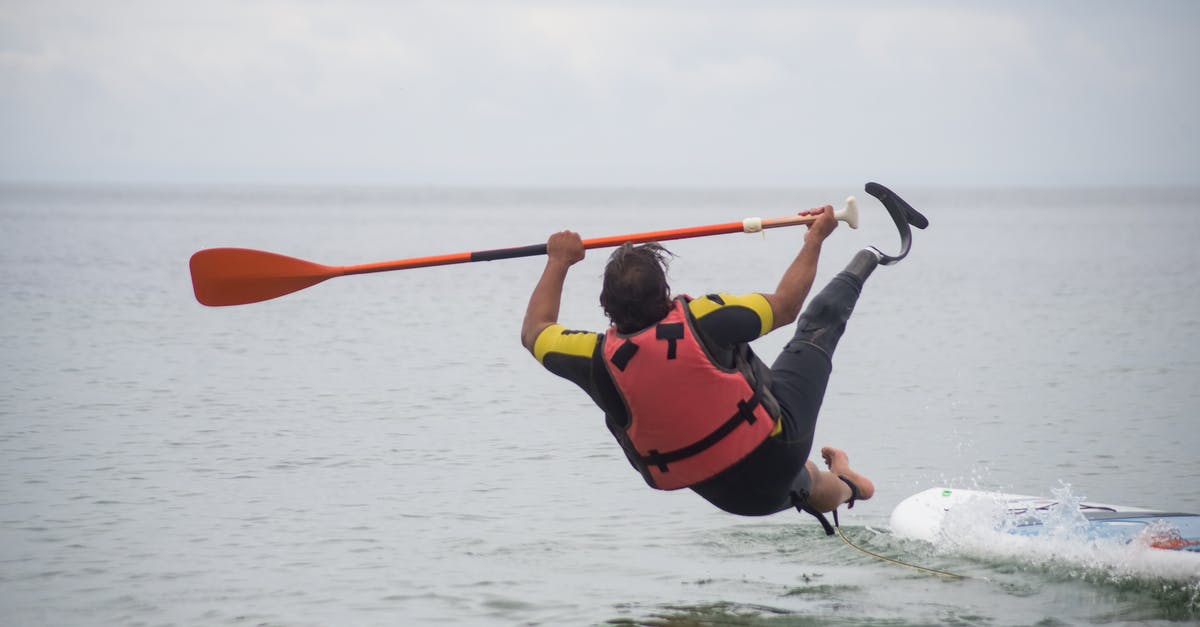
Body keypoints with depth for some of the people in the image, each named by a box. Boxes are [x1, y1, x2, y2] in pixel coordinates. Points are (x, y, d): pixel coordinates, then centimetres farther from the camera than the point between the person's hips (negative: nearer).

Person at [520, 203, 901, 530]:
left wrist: (558, 262, 16)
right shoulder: (699, 320, -25)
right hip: (774, 453, -2)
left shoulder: (599, 359, -18)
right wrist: (815, 239, 6)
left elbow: (533, 333, 5)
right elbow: (784, 306, -7)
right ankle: (864, 264, 46)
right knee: (817, 324, 19)